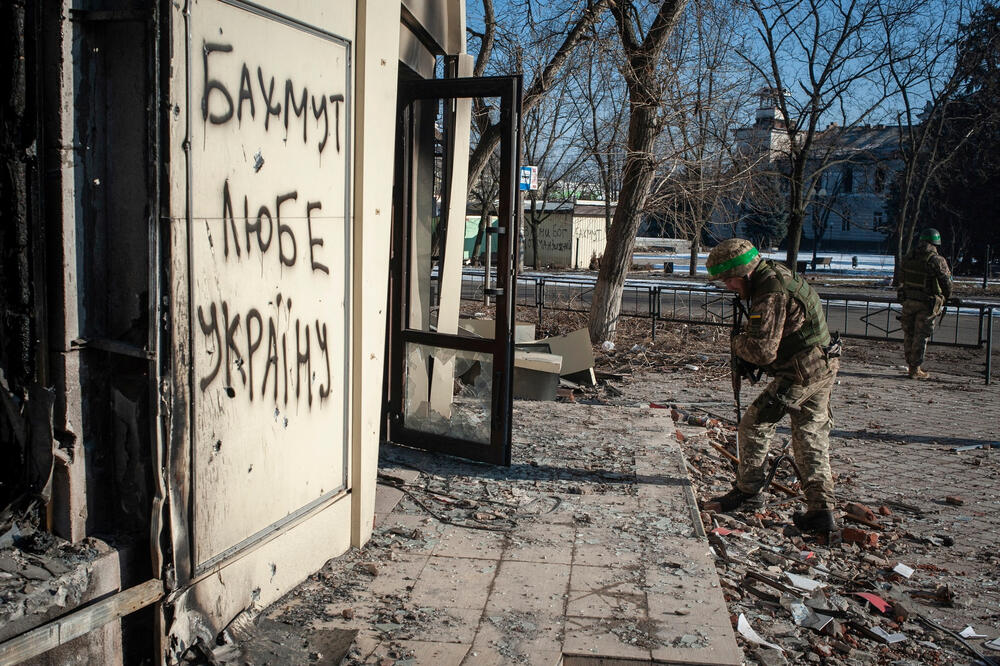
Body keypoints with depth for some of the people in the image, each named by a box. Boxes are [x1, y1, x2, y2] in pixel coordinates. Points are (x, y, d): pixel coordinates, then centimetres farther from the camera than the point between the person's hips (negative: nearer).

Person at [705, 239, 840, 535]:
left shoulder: (771, 294, -21)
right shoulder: (777, 273, 11)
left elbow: (762, 351, -25)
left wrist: (737, 342, -5)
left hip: (800, 373, -10)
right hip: (825, 366, 10)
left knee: (755, 425, 3)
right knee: (812, 437, 12)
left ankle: (748, 490, 16)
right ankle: (821, 509, 11)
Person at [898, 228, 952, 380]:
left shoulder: (908, 258, 2)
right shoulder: (937, 260, -14)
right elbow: (946, 283, -8)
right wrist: (946, 298, 10)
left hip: (908, 301, 5)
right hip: (927, 304, -5)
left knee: (909, 334, 12)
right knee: (921, 336, 2)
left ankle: (911, 366, 19)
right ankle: (916, 370, 6)